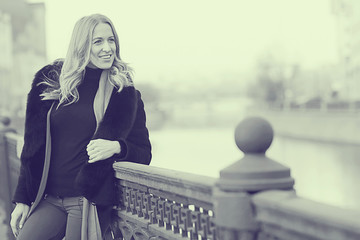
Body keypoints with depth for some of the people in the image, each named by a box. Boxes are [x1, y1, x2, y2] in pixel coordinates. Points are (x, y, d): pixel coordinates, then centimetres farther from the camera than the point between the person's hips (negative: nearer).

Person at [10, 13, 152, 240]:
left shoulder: (124, 92, 2)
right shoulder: (51, 82, 7)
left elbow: (144, 153, 5)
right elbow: (33, 147, 10)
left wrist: (117, 147, -17)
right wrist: (23, 199, 8)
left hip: (89, 202, -2)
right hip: (50, 200, 2)